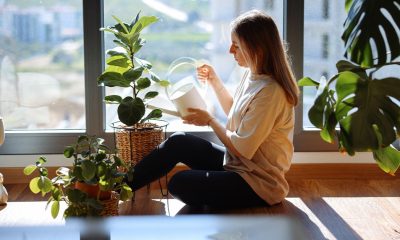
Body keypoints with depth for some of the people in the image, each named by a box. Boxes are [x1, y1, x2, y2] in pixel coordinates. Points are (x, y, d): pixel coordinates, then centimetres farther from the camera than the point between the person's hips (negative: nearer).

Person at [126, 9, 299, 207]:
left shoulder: (270, 92, -26)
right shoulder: (253, 76, 3)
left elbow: (241, 149, -24)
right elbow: (235, 114, 21)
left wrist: (210, 120, -9)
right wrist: (214, 82, 7)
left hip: (259, 185, -9)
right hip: (237, 163, 9)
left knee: (180, 184, -19)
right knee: (178, 142, -1)